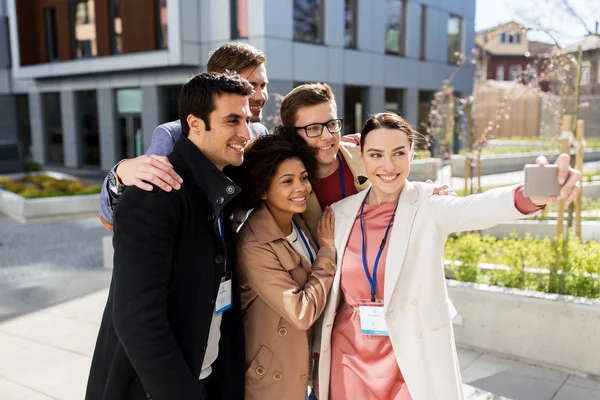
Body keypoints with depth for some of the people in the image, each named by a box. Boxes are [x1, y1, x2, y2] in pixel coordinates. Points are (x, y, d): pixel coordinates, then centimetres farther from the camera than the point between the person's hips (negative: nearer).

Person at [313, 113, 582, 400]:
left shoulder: (428, 207, -11)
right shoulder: (340, 213, -1)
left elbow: (476, 209, -34)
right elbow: (329, 292, 6)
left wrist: (532, 194, -54)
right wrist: (320, 350, 12)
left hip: (414, 358, -2)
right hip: (350, 357, 3)